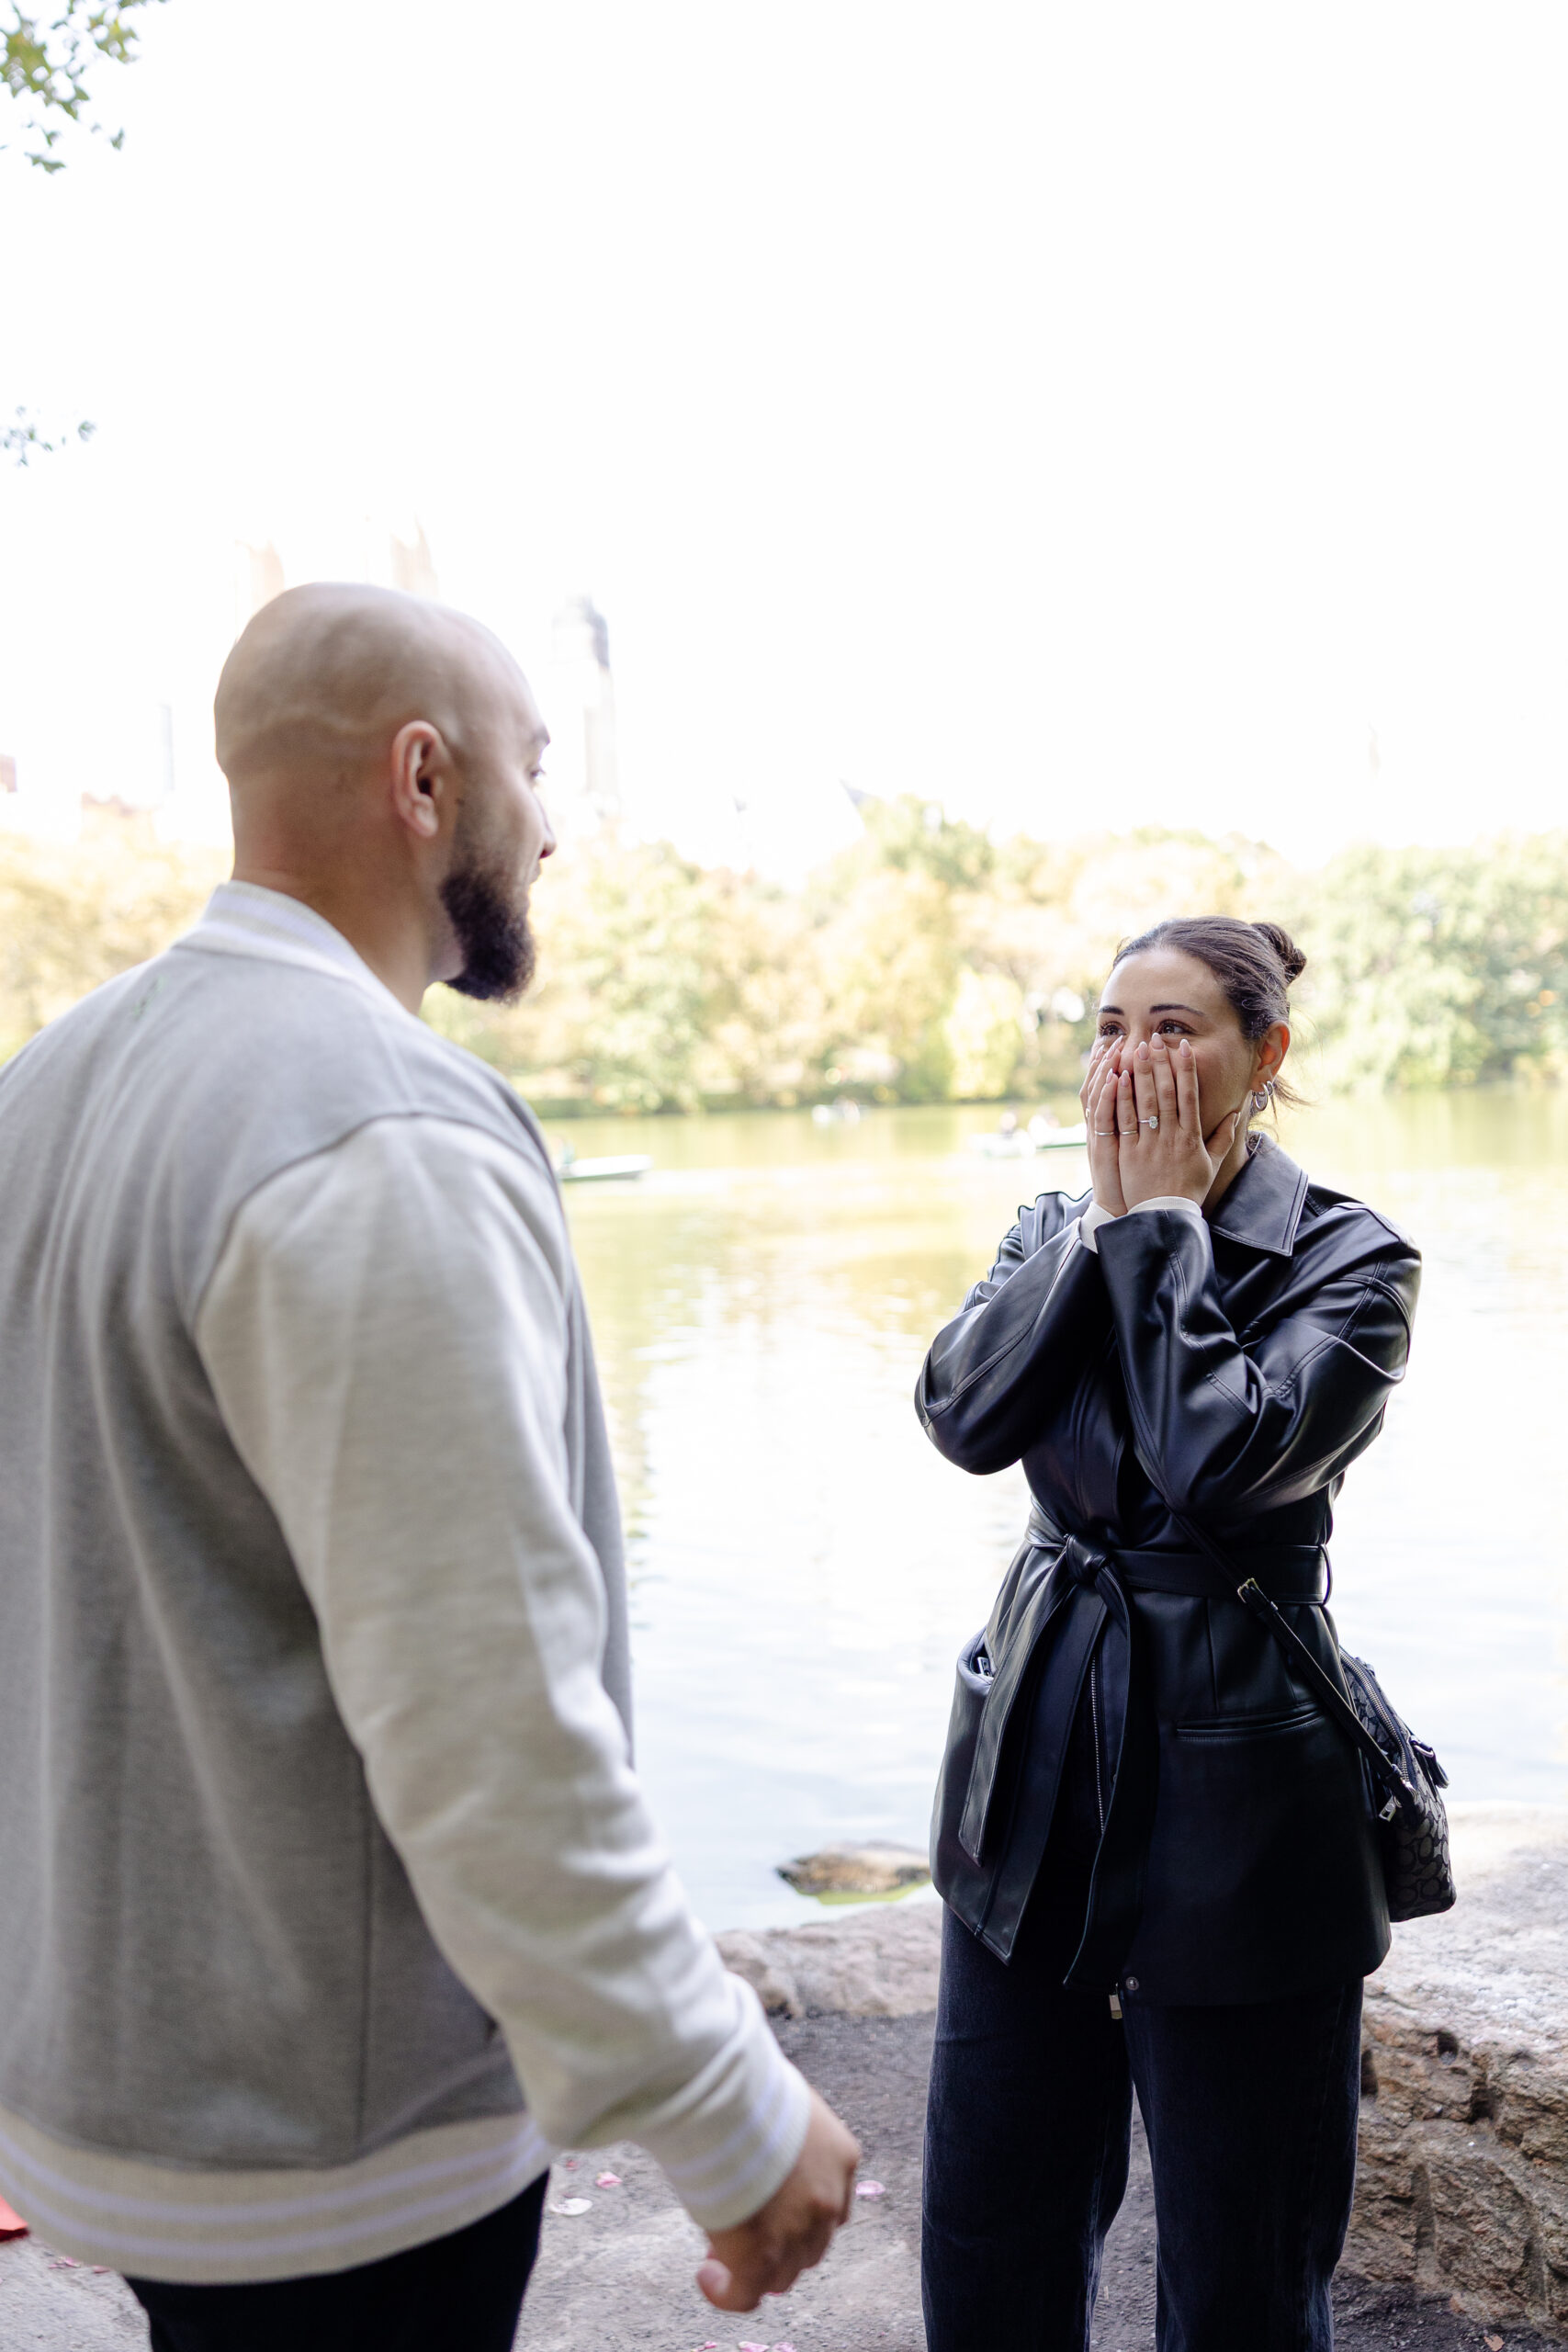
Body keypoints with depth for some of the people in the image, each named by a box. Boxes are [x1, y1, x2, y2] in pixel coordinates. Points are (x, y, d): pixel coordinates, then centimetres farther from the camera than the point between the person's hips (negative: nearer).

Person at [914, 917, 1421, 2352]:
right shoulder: (1057, 1234, 6)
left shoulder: (1350, 1262, -8)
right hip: (1039, 1766, 5)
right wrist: (1109, 1212, -12)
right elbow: (966, 1417, -12)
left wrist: (1168, 1219, -16)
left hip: (1233, 1790, -5)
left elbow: (1221, 1457, -26)